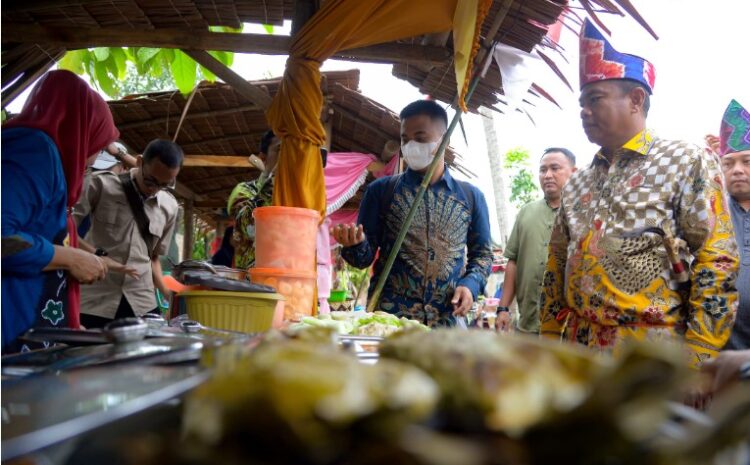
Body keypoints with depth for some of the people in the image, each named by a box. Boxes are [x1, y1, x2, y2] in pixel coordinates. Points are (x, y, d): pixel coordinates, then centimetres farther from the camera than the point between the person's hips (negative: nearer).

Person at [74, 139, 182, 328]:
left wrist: (169, 295, 4)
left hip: (142, 305, 3)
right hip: (95, 302, -3)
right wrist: (97, 256, -19)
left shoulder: (170, 207, 8)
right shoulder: (102, 185, -4)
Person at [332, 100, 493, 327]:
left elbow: (482, 253, 15)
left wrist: (471, 284, -4)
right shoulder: (381, 190, 5)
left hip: (448, 321, 2)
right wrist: (356, 244, -17)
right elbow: (365, 256, 5)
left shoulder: (471, 196, 9)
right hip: (387, 316, -1)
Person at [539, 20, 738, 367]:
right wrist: (550, 337, 8)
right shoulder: (576, 184, 12)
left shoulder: (688, 165, -3)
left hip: (652, 354, -5)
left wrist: (696, 356, -15)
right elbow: (557, 267, 14)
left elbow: (717, 266, -10)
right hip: (576, 350, 5)